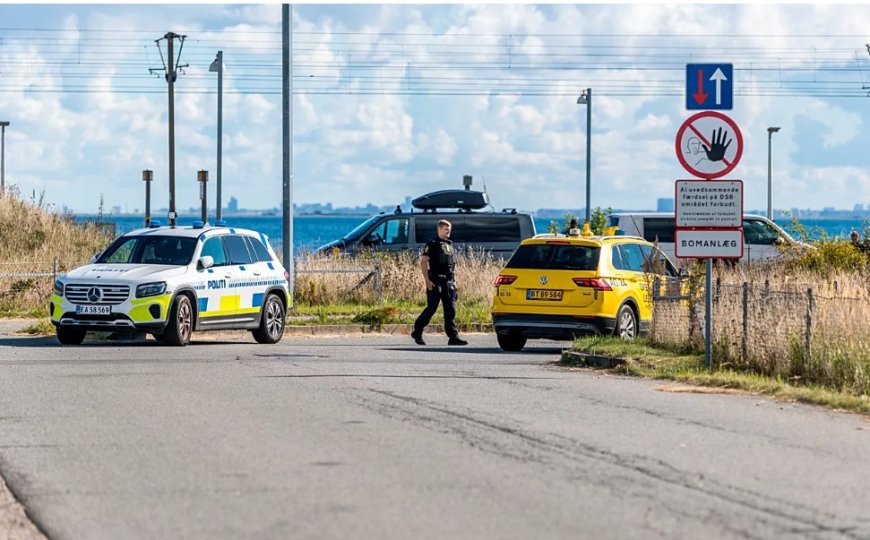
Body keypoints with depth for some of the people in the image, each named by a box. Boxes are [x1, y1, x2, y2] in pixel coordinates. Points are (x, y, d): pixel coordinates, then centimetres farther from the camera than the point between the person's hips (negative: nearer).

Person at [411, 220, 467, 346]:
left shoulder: (449, 245, 17)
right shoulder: (432, 244, -5)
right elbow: (423, 262, -10)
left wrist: (454, 280, 16)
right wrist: (427, 281, -17)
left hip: (448, 282, 6)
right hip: (435, 282, -6)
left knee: (451, 310, -2)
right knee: (431, 308, -3)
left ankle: (453, 337, -6)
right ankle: (417, 332, 13)